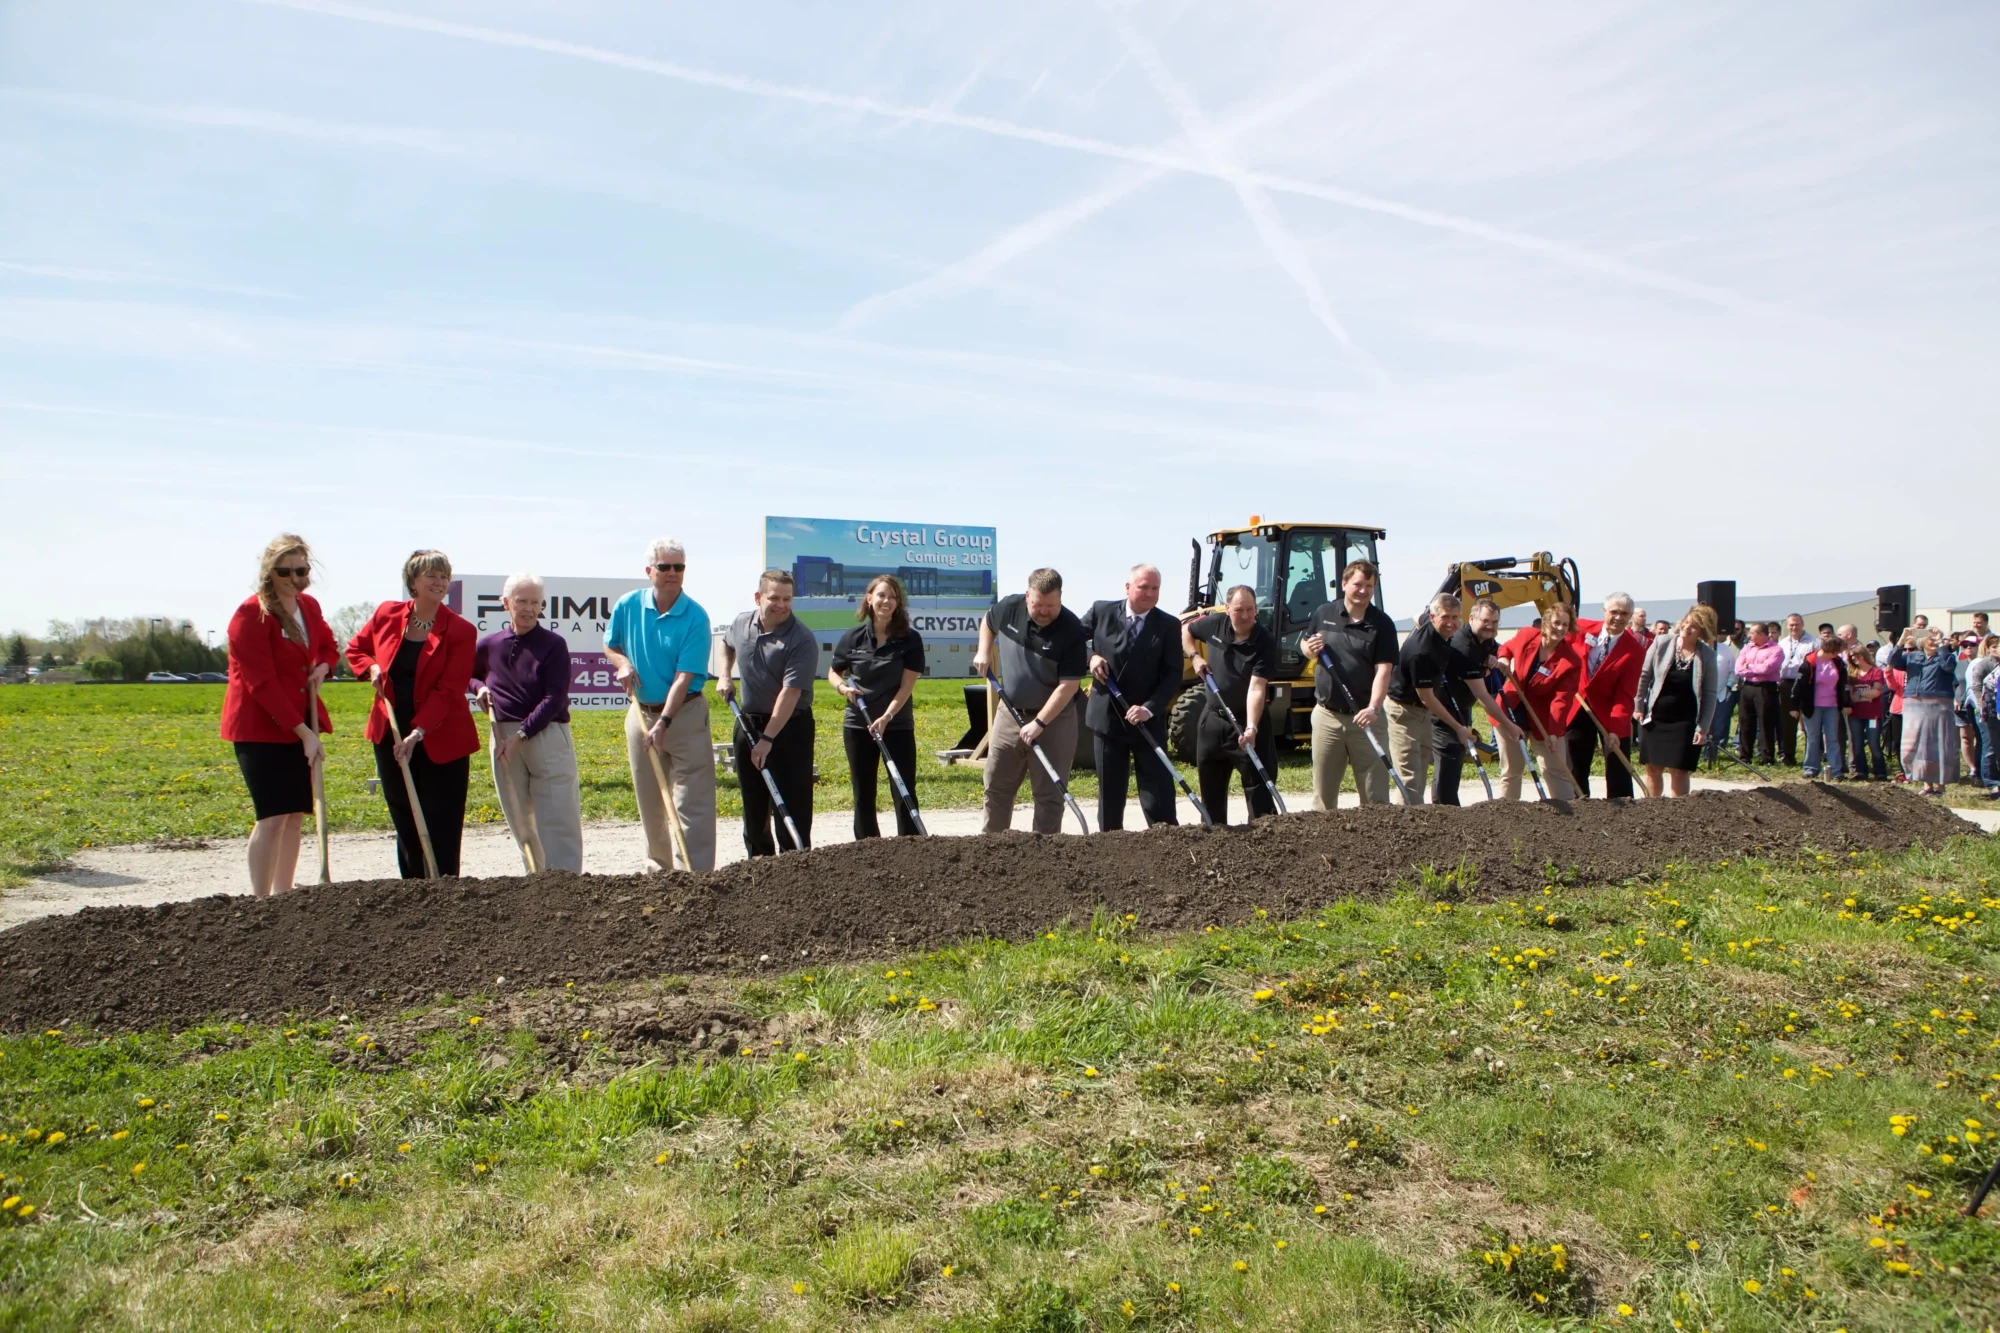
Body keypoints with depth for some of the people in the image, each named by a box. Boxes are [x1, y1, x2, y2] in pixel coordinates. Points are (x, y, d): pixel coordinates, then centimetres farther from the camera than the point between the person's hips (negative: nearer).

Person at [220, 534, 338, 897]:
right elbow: (262, 684, -18)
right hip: (261, 728, -7)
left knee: (296, 815, 10)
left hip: (301, 725, 7)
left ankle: (284, 896, 19)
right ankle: (261, 902, -6)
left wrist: (322, 667, 1)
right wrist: (304, 733, -20)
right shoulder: (252, 614, -15)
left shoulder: (309, 607, 7)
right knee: (273, 817, -12)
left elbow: (328, 645, 26)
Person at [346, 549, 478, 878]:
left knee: (441, 829, -3)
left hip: (441, 740, -4)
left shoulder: (460, 630, -9)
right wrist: (372, 668, -2)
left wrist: (417, 733, -23)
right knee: (405, 823, 12)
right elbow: (356, 648, 20)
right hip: (390, 735, 4)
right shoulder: (386, 614, 2)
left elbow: (448, 691, -14)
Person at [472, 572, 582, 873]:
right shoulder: (489, 645, 9)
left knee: (558, 817, -7)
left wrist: (521, 734, -15)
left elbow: (555, 699, -10)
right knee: (520, 819, 8)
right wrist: (479, 687, 5)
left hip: (548, 737, -4)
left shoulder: (553, 644, -3)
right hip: (504, 737, 4)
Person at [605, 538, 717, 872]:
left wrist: (663, 724, -26)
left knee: (693, 803, -6)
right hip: (641, 713, 4)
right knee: (650, 804, 13)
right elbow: (610, 645, 16)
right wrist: (623, 664, -7)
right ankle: (659, 868, 26)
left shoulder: (695, 617, -13)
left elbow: (684, 677, -18)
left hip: (685, 714, -4)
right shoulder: (628, 605, -1)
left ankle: (697, 875, -5)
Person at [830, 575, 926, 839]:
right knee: (863, 795, 8)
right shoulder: (853, 638, 1)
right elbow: (833, 672, 13)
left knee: (904, 794, -2)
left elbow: (907, 685, -10)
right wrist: (843, 687, -10)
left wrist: (886, 717, -22)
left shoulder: (909, 640, -5)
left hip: (898, 725, -2)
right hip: (857, 726, 2)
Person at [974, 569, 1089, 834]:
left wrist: (1039, 723, -25)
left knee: (1049, 793, 3)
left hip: (1054, 717, -4)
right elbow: (987, 622, 18)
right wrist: (984, 651, 2)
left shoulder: (1072, 630, -21)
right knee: (996, 786, 12)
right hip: (1010, 711, 4)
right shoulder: (1009, 608, -8)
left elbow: (1069, 685, -22)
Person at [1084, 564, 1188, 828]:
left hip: (1149, 721, -1)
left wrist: (1149, 708, -20)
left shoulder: (1169, 625, -4)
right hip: (1106, 715, 1)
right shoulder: (1102, 611, -1)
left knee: (1158, 793, -1)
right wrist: (1091, 656, -10)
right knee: (1109, 791, 10)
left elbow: (1173, 675, -8)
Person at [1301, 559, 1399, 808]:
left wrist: (1373, 708, -27)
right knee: (1323, 790, 10)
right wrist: (1310, 648, -7)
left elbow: (1383, 670, -13)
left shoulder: (1382, 624, -6)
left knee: (1375, 792, 2)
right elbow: (1304, 644, 18)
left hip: (1365, 717, -2)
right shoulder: (1323, 613, 4)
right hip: (1327, 714, 3)